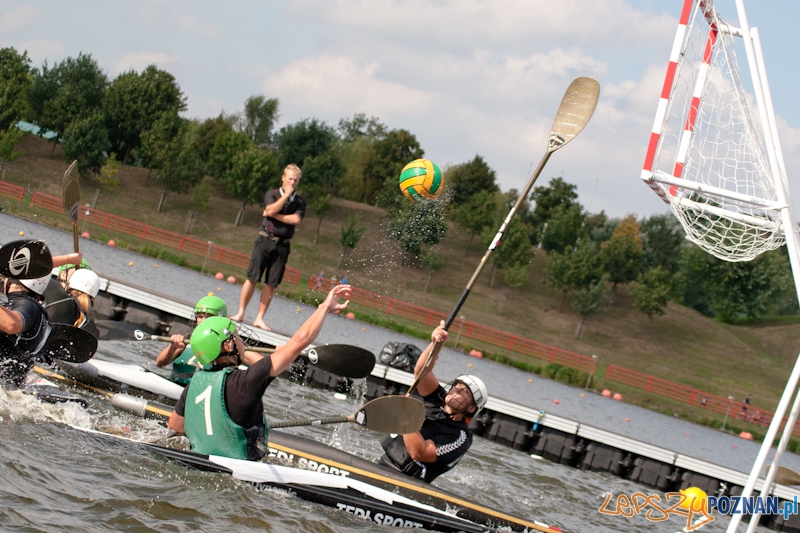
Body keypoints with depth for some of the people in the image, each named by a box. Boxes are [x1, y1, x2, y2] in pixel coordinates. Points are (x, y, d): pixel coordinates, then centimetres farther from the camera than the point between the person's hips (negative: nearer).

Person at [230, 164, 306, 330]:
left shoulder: (300, 201, 8)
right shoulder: (272, 194, 5)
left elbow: (296, 219, -9)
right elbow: (271, 210, -14)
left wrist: (275, 215, -9)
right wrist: (286, 195, -10)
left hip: (282, 245, 2)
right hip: (265, 240, -2)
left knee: (271, 283, 0)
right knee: (252, 278, -5)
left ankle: (259, 318, 5)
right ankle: (240, 313, 2)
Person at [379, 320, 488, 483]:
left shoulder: (459, 437, -9)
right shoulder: (436, 401, 13)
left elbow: (419, 453, -19)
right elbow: (421, 371, 0)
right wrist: (435, 344, -14)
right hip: (382, 464, 7)